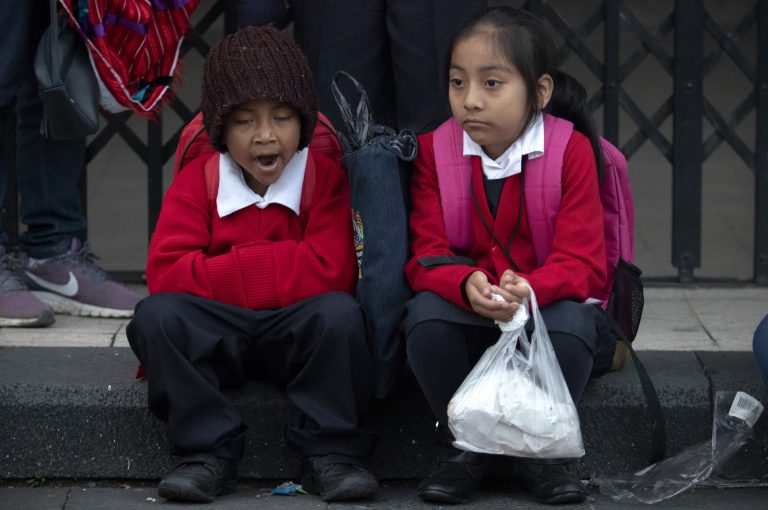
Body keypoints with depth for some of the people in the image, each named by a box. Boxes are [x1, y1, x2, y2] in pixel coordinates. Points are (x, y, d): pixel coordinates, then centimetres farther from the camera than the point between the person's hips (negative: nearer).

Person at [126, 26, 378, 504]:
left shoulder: (326, 178, -5)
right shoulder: (197, 180, -1)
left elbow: (331, 272, -19)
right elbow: (166, 272, -16)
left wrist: (232, 269, -18)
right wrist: (280, 266, -18)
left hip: (298, 334, -1)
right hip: (219, 336, 1)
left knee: (340, 313, -33)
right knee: (156, 314, -27)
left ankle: (331, 453, -16)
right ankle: (210, 453, -16)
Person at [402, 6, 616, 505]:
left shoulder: (570, 151, -10)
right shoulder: (434, 151, -3)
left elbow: (582, 265, -17)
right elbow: (427, 257, -10)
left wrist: (530, 289, -40)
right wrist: (466, 286, -35)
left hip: (549, 308, -1)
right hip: (469, 322, 2)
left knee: (570, 319, -35)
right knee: (426, 314, -31)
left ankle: (544, 449, -10)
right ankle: (462, 445, -10)